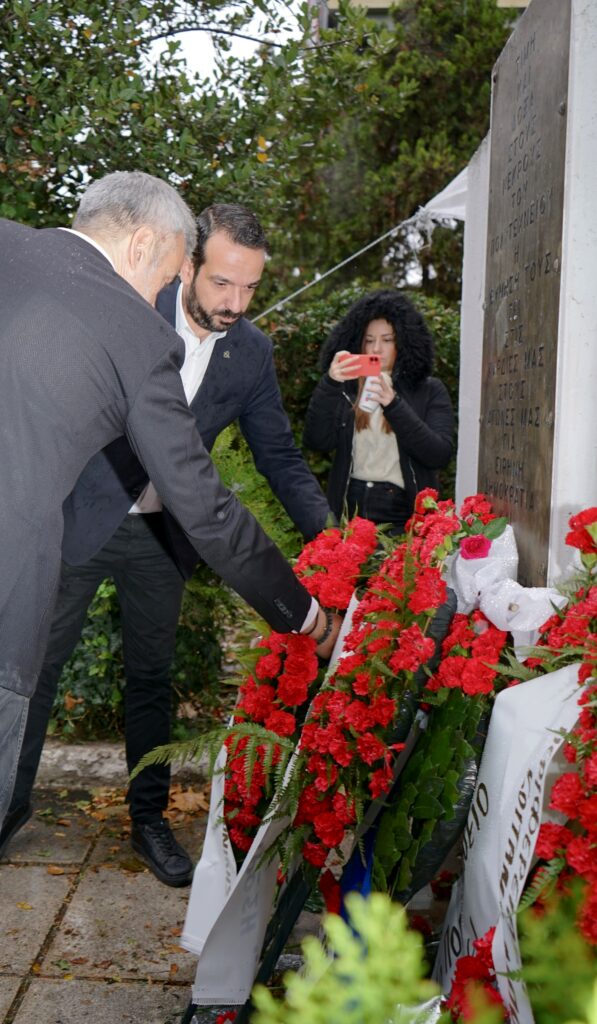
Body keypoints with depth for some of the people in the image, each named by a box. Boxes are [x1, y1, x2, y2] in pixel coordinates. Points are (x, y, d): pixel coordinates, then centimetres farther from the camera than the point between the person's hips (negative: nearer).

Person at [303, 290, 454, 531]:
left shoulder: (429, 390, 3)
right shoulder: (346, 388, 5)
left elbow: (440, 456, -9)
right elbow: (317, 442, -5)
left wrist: (394, 406, -19)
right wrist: (329, 385, -18)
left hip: (406, 517, -1)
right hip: (349, 513, 1)